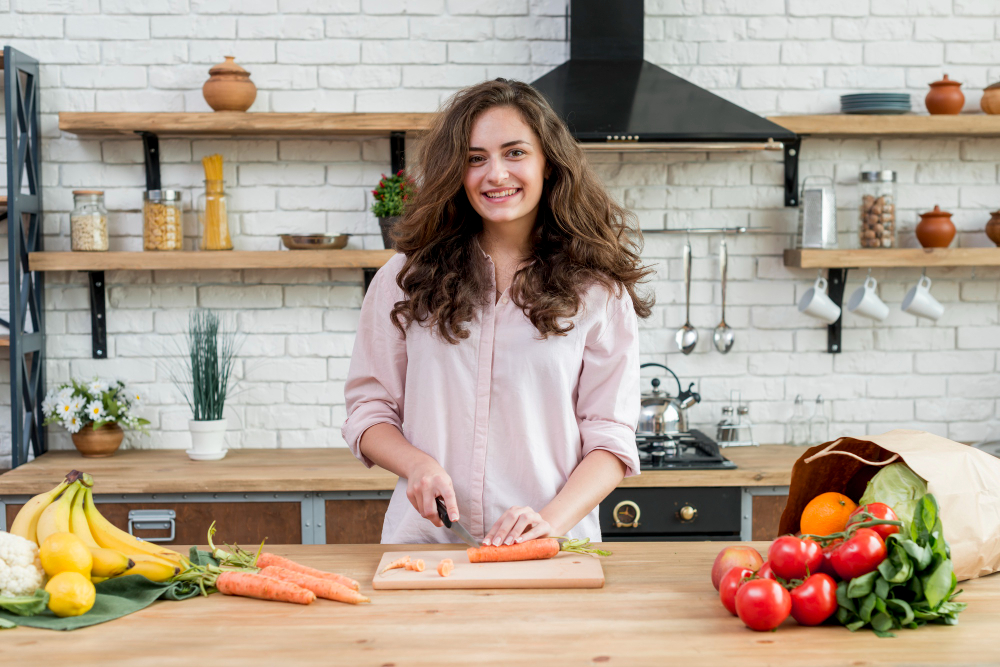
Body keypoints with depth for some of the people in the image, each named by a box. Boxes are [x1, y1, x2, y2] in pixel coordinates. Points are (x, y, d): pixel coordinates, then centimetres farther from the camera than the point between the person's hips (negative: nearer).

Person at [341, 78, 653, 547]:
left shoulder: (597, 291, 5)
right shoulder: (405, 279, 9)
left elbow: (610, 438, 2)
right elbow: (368, 408, 12)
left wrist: (552, 520, -14)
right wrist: (418, 464, -8)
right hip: (424, 540, 1)